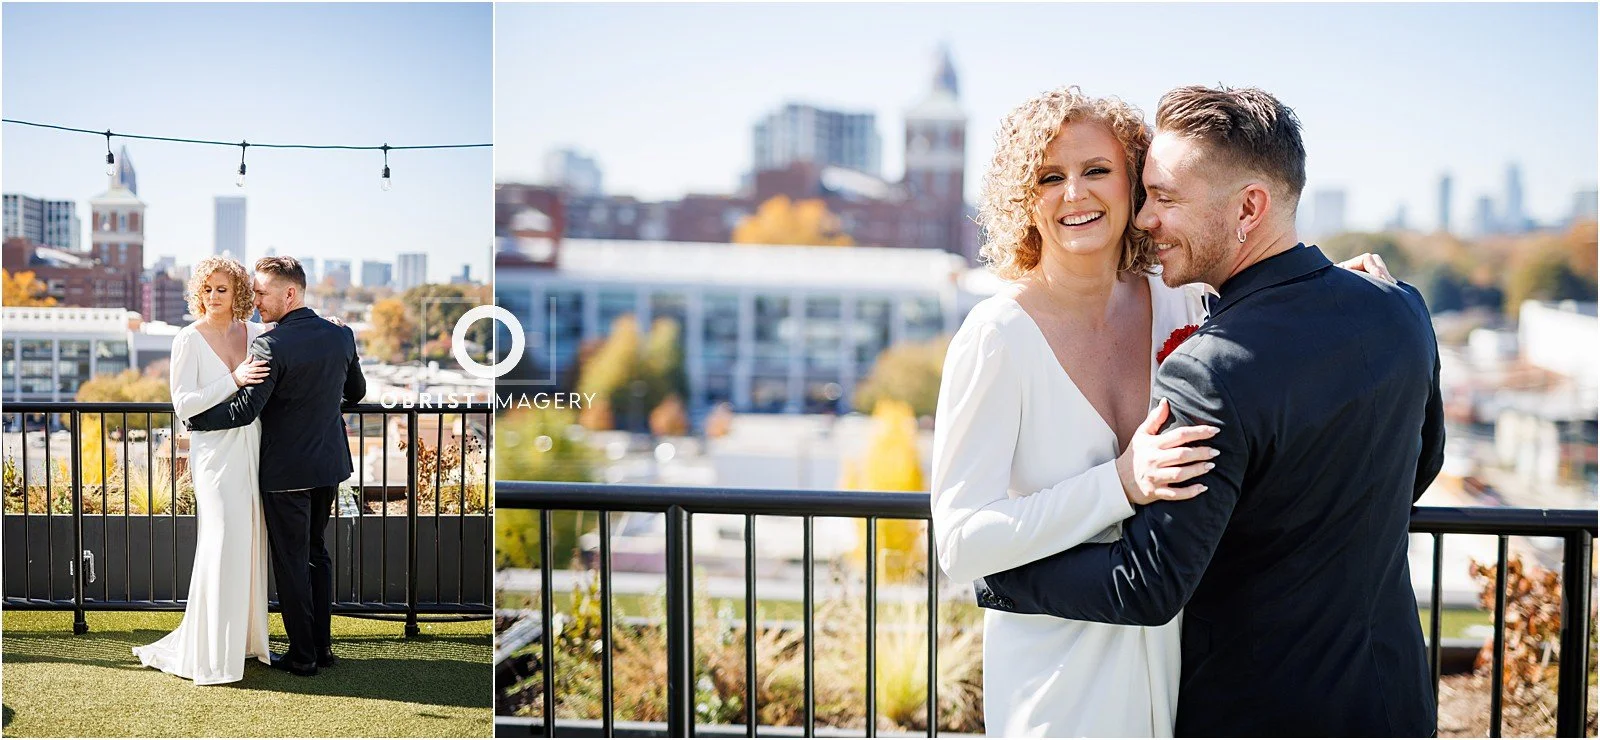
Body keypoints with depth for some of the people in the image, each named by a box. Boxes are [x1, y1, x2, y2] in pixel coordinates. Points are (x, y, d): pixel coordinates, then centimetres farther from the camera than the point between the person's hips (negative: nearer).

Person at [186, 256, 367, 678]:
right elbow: (356, 392, 15)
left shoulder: (270, 346, -20)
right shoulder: (341, 337, 0)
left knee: (291, 562, 5)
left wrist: (193, 418, -8)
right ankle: (322, 646, 24)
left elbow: (245, 410, -23)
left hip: (286, 471, -6)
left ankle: (303, 656, 13)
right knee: (317, 553, 19)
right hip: (330, 466, 6)